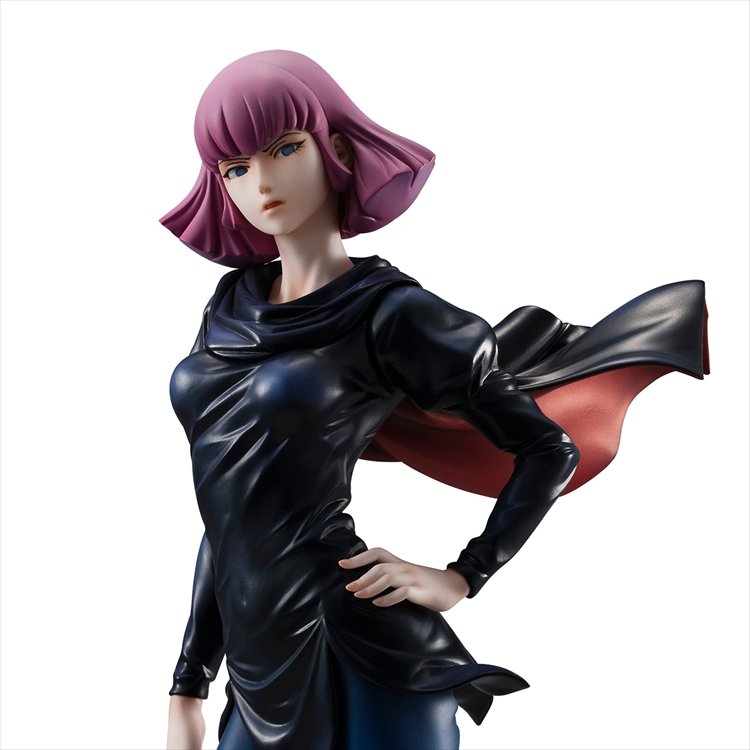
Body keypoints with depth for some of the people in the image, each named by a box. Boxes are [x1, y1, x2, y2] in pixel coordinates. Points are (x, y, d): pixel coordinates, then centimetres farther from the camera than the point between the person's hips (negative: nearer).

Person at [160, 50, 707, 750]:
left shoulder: (387, 313, -7)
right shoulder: (234, 303, 10)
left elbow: (550, 447, 0)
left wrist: (462, 577, -4)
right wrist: (188, 687, 13)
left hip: (362, 672, -6)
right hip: (259, 675, 6)